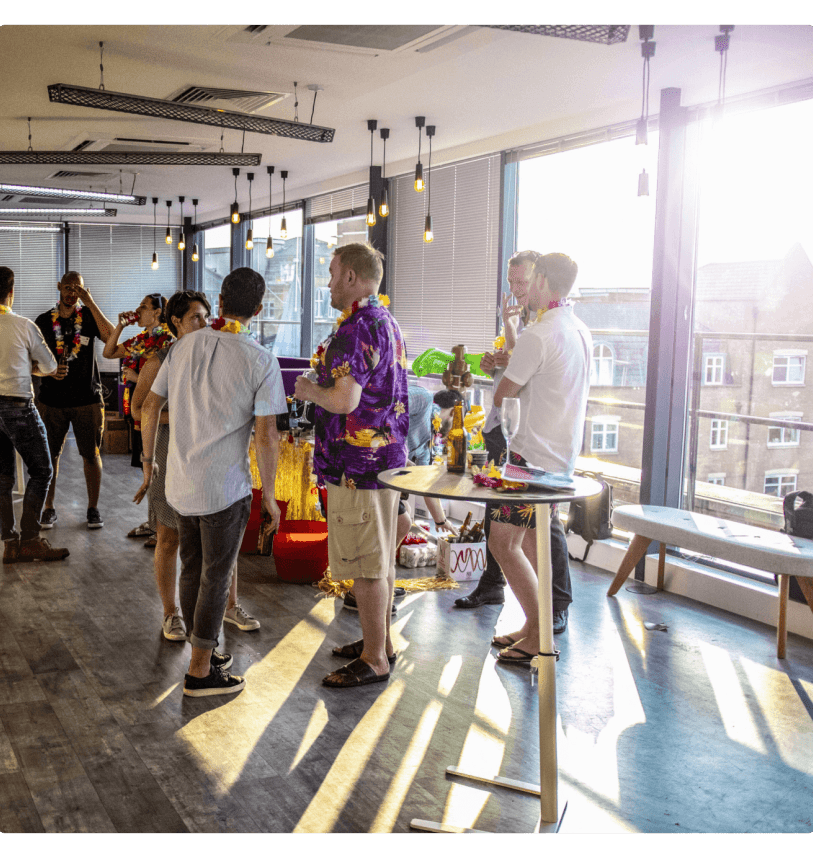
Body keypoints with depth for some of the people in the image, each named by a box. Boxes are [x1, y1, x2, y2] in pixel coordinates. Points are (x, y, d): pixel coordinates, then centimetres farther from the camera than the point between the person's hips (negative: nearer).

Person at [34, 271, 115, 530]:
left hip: (87, 399, -1)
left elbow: (110, 337, -17)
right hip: (51, 400, 1)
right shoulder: (44, 321, 7)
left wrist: (90, 302, -19)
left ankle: (93, 508, 15)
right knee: (49, 455, 5)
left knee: (91, 455, 3)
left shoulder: (89, 317, 3)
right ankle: (49, 508, 18)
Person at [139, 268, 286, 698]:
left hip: (180, 483, 5)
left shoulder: (184, 345, 2)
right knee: (215, 578, 7)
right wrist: (269, 493, -4)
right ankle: (200, 673, 16)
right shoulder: (261, 361, -12)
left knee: (192, 570, 18)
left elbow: (149, 408, 7)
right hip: (226, 488, -5)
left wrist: (149, 461, 21)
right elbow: (266, 435, -15)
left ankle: (204, 654, 33)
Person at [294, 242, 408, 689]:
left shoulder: (357, 327, -19)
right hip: (386, 455, 10)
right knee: (382, 559, 18)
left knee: (365, 566, -1)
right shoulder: (388, 323, 14)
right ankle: (381, 641, 30)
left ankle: (373, 660, 8)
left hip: (357, 462, -10)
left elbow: (344, 400, -27)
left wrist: (309, 390, -8)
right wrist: (321, 385, 18)